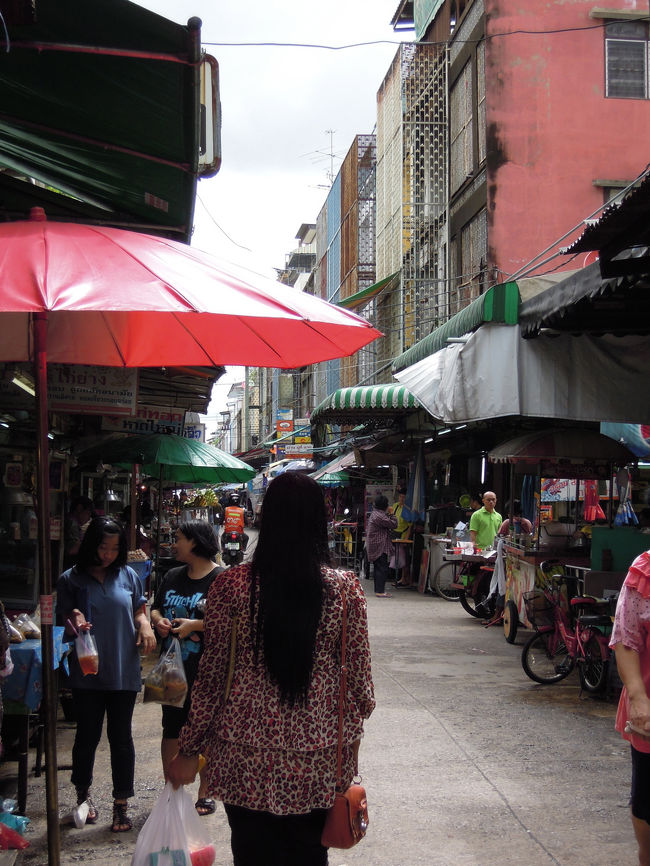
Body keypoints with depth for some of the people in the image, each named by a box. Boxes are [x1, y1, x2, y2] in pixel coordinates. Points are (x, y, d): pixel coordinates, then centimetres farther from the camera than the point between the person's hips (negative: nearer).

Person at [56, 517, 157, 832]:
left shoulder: (128, 576, 4)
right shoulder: (71, 579, -1)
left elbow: (139, 609, 15)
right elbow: (64, 620, 4)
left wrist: (145, 625, -6)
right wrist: (73, 621, -19)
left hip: (123, 672, 1)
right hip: (87, 673, -1)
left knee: (121, 737, 6)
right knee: (88, 735, 9)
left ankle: (121, 804, 16)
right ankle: (83, 794, 31)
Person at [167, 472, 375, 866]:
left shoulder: (232, 585, -9)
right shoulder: (346, 588, -7)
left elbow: (212, 674, -5)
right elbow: (359, 676, -1)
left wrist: (190, 750, 6)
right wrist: (350, 738, 16)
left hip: (247, 759, -1)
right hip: (318, 759, 1)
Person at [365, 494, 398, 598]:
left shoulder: (374, 513, 13)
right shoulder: (379, 516, -20)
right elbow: (394, 525, -20)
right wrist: (392, 514, -5)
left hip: (376, 547, 11)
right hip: (380, 547, -11)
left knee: (378, 568, 15)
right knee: (382, 568, -9)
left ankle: (378, 589, 20)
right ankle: (380, 591, -9)